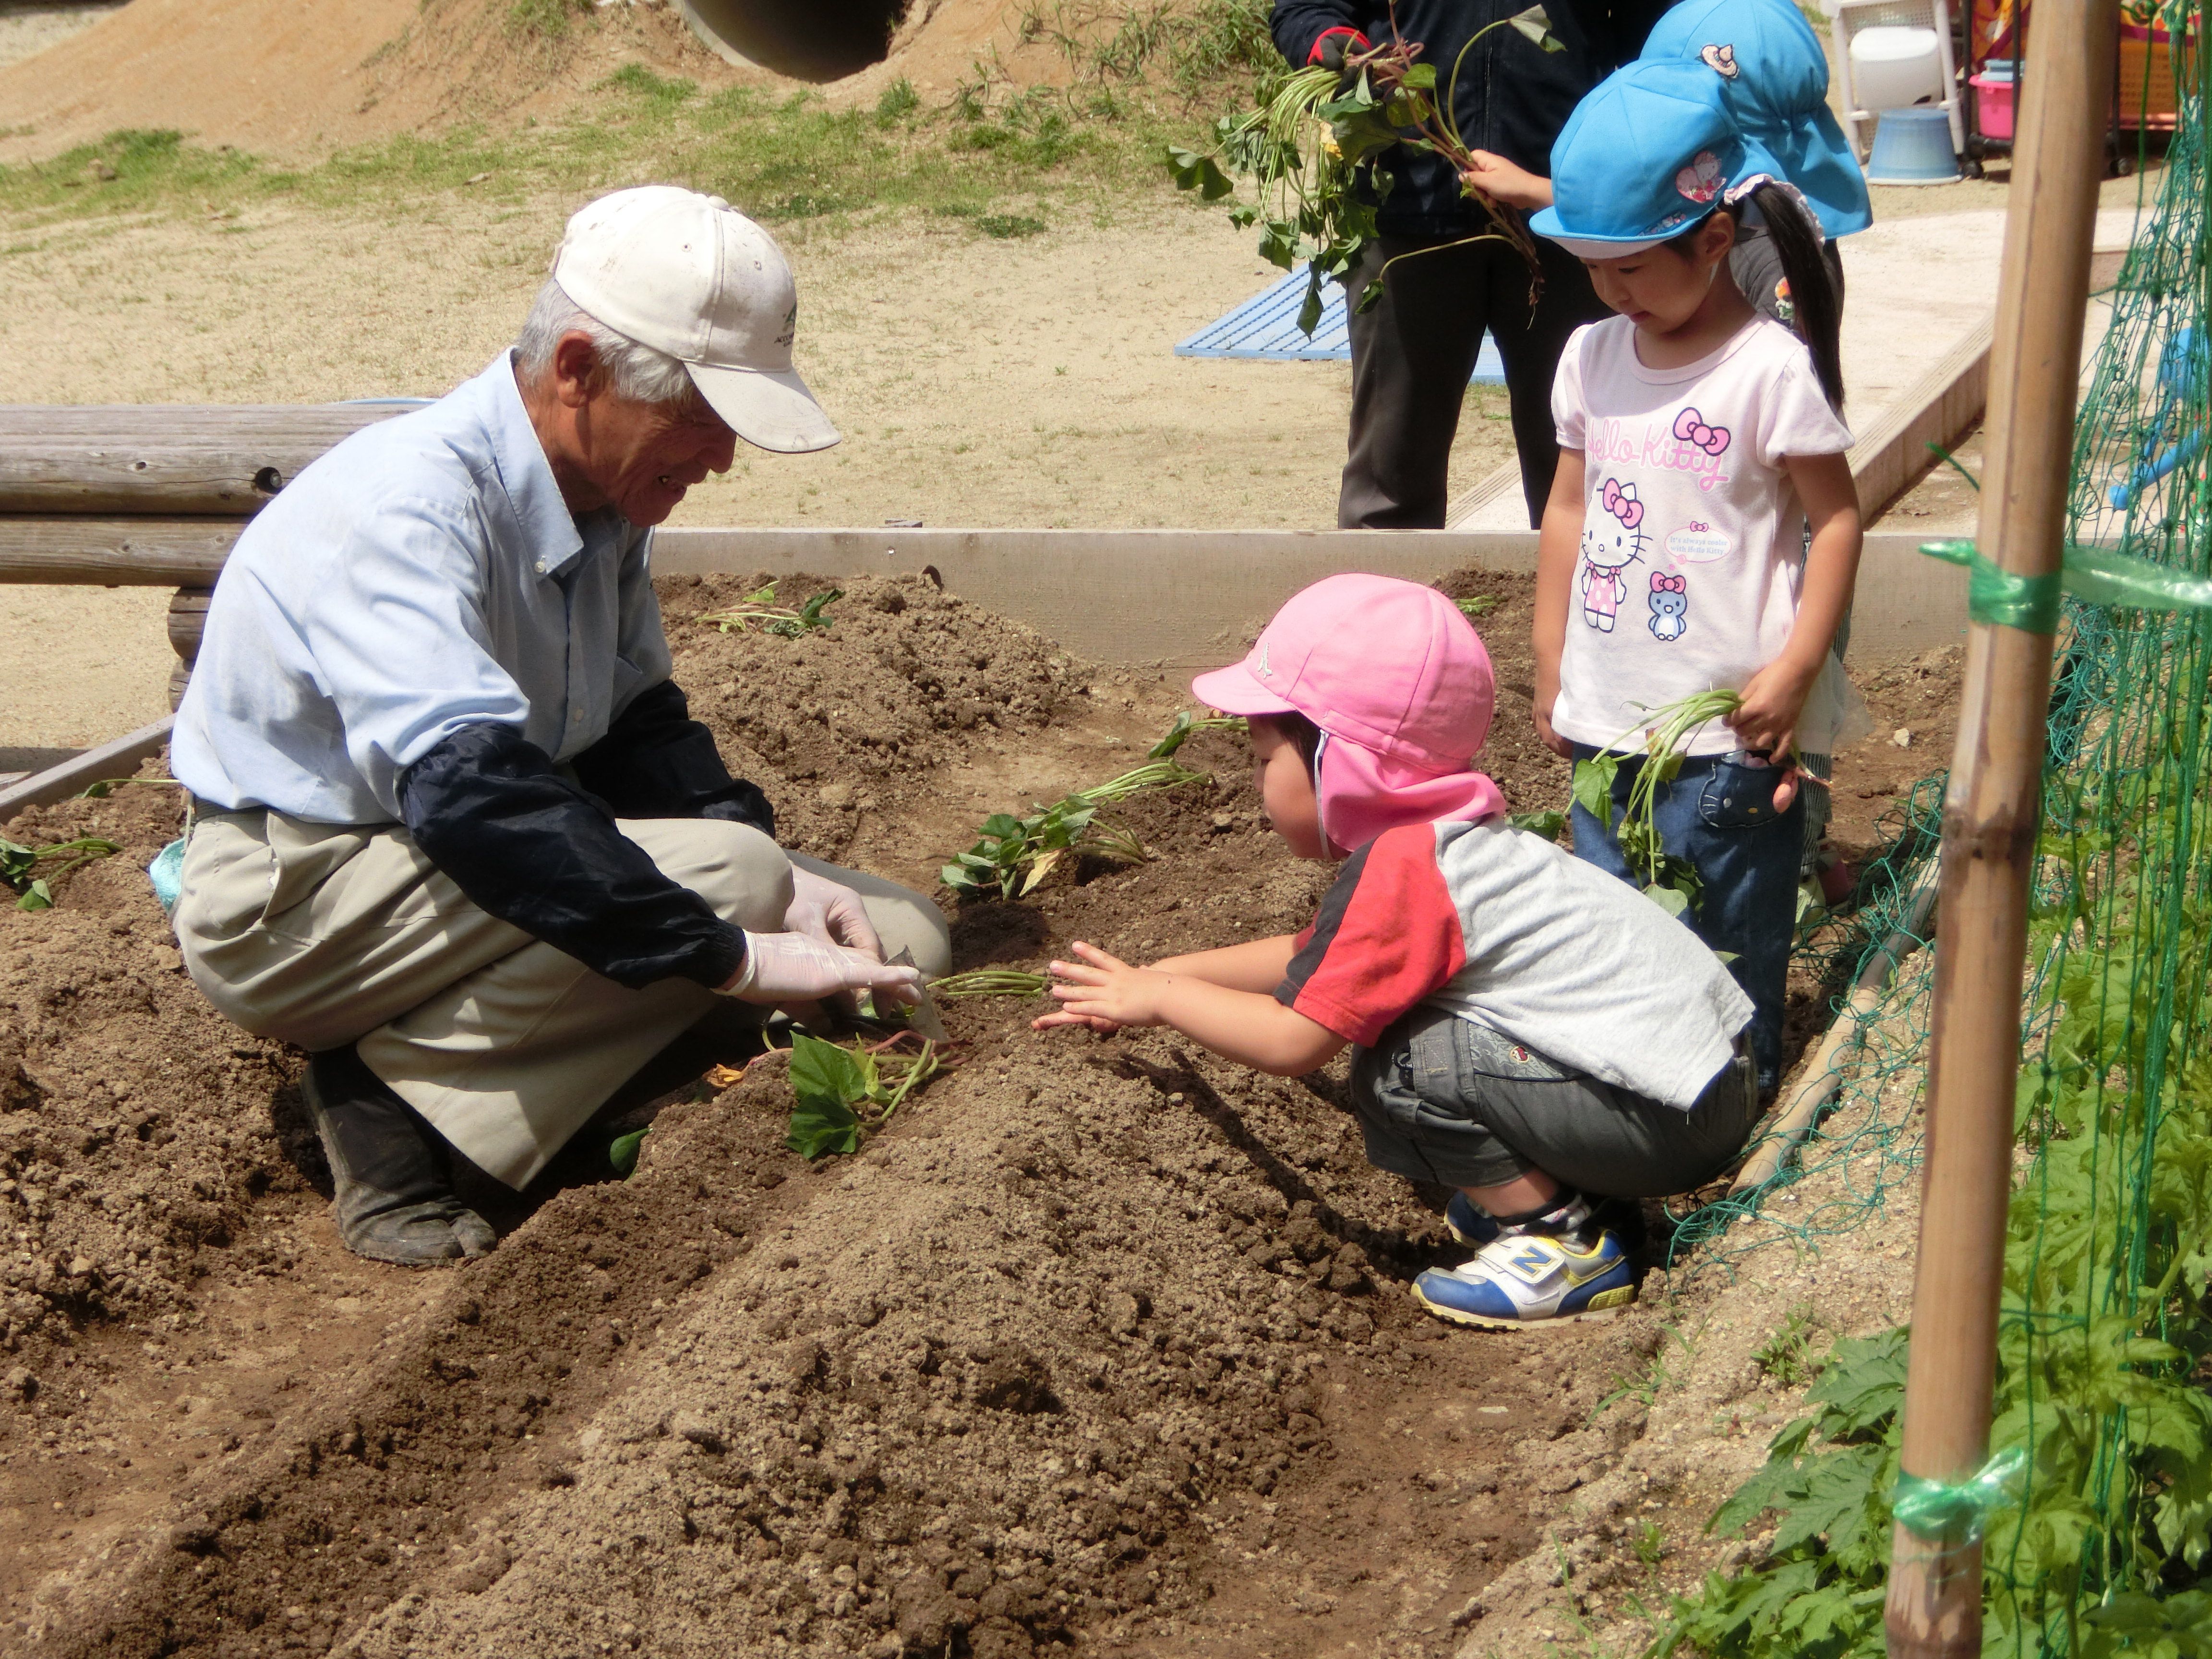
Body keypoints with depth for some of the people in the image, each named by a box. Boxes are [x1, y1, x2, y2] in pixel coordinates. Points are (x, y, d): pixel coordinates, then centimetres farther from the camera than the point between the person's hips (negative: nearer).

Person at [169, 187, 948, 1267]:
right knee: (720, 871, -29)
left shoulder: (605, 491, 1)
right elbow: (469, 794, -37)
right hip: (291, 907, -9)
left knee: (898, 942, -1)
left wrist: (774, 881, -8)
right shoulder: (408, 506, -26)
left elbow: (637, 727, 10)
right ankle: (398, 1092, -14)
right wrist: (731, 953, -37)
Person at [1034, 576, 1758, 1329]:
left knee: (1404, 1066, -16)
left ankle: (1561, 1249, -6)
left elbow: (1295, 1040, -18)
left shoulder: (1399, 871, -19)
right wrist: (1165, 973, 19)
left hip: (1674, 1118, -10)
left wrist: (1158, 996, -3)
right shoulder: (1430, 836, 11)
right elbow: (1315, 956, 23)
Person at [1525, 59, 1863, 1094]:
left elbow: (1835, 519, -10)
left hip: (1727, 725, -6)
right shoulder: (1592, 357, 5)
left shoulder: (1770, 368, -13)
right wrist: (1551, 670, 15)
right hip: (1608, 714, 6)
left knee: (1728, 929, 5)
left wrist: (1793, 671, -15)